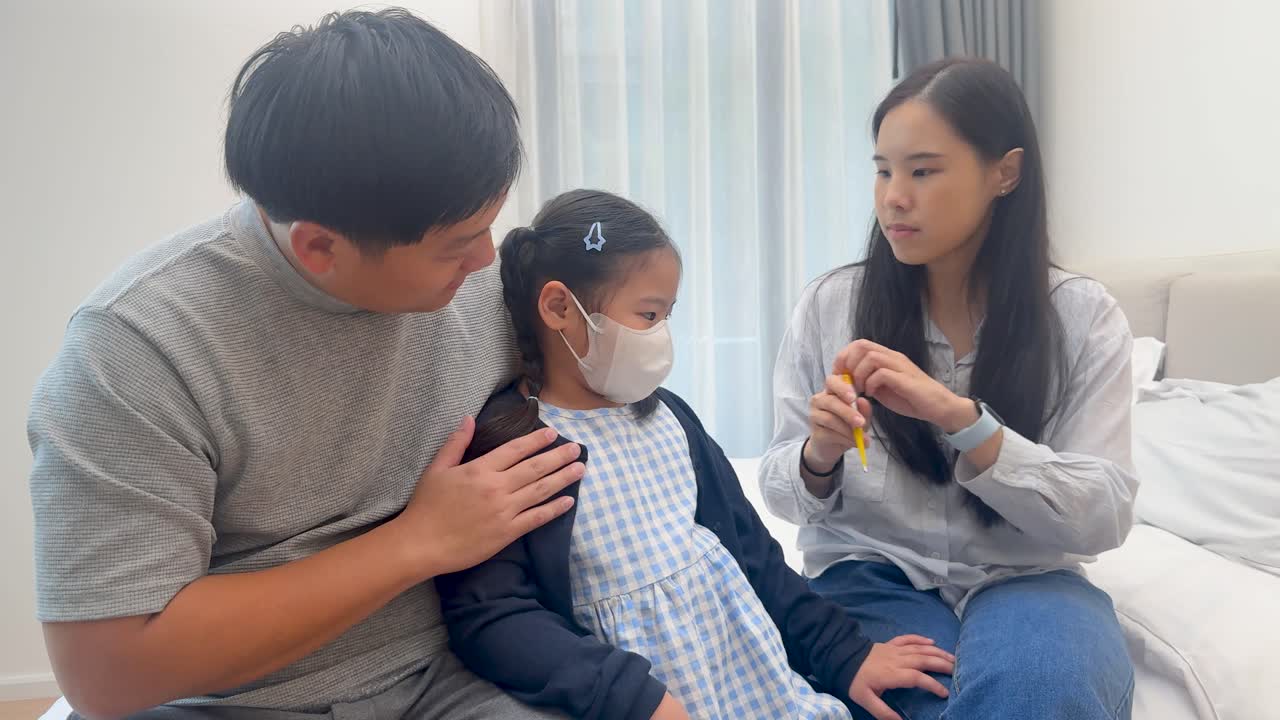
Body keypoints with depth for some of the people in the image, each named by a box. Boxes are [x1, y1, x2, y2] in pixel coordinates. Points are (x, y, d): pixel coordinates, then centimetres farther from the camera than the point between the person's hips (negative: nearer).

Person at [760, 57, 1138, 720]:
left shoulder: (1083, 316, -4)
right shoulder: (830, 304, -3)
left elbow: (1103, 517, -11)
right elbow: (783, 495, 2)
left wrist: (959, 415, -25)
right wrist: (819, 455, -22)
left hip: (1022, 579, 1)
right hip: (872, 576, 0)